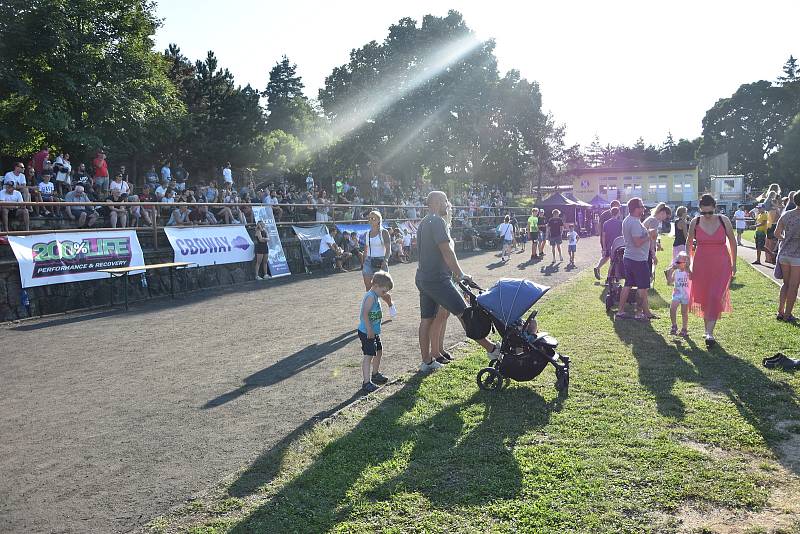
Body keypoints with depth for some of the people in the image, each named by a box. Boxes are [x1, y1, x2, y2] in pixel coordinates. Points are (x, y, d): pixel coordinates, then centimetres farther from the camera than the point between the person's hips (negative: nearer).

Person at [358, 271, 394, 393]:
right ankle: (366, 382, -11)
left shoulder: (376, 296, 12)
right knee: (369, 356, -12)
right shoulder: (370, 297, -19)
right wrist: (369, 330, -27)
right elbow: (364, 314, -26)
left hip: (374, 332, 11)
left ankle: (375, 374, 40)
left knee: (379, 352, 22)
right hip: (366, 332, -11)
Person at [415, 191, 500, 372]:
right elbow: (447, 251, -18)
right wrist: (460, 274, -11)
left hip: (422, 278, 10)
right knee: (463, 313, -6)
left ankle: (426, 362, 17)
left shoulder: (423, 223, 18)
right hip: (437, 279, -10)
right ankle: (491, 349, 0)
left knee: (426, 320, 11)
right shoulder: (438, 221, -13)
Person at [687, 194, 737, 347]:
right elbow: (689, 244, 9)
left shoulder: (724, 221, -5)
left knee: (715, 297, -12)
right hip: (701, 265, 2)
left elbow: (732, 242, 6)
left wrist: (733, 264, 9)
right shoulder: (695, 223, -2)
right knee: (703, 298, 8)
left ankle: (710, 333, -10)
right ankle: (708, 328, 25)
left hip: (721, 265, -2)